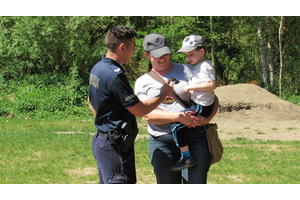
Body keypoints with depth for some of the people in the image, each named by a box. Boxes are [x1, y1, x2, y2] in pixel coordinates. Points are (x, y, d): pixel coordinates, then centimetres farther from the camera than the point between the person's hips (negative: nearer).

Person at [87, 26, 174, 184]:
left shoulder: (97, 68, 9)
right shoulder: (115, 75, -22)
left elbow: (91, 101, 24)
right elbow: (139, 110, -18)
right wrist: (163, 94, -5)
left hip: (102, 139, 10)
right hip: (115, 145, -10)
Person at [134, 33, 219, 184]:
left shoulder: (185, 70, 12)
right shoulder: (142, 82, 13)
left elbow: (213, 99, 11)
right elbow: (148, 114, -3)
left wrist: (207, 119, -11)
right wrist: (179, 117, -18)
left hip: (193, 137, -1)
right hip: (161, 142, 1)